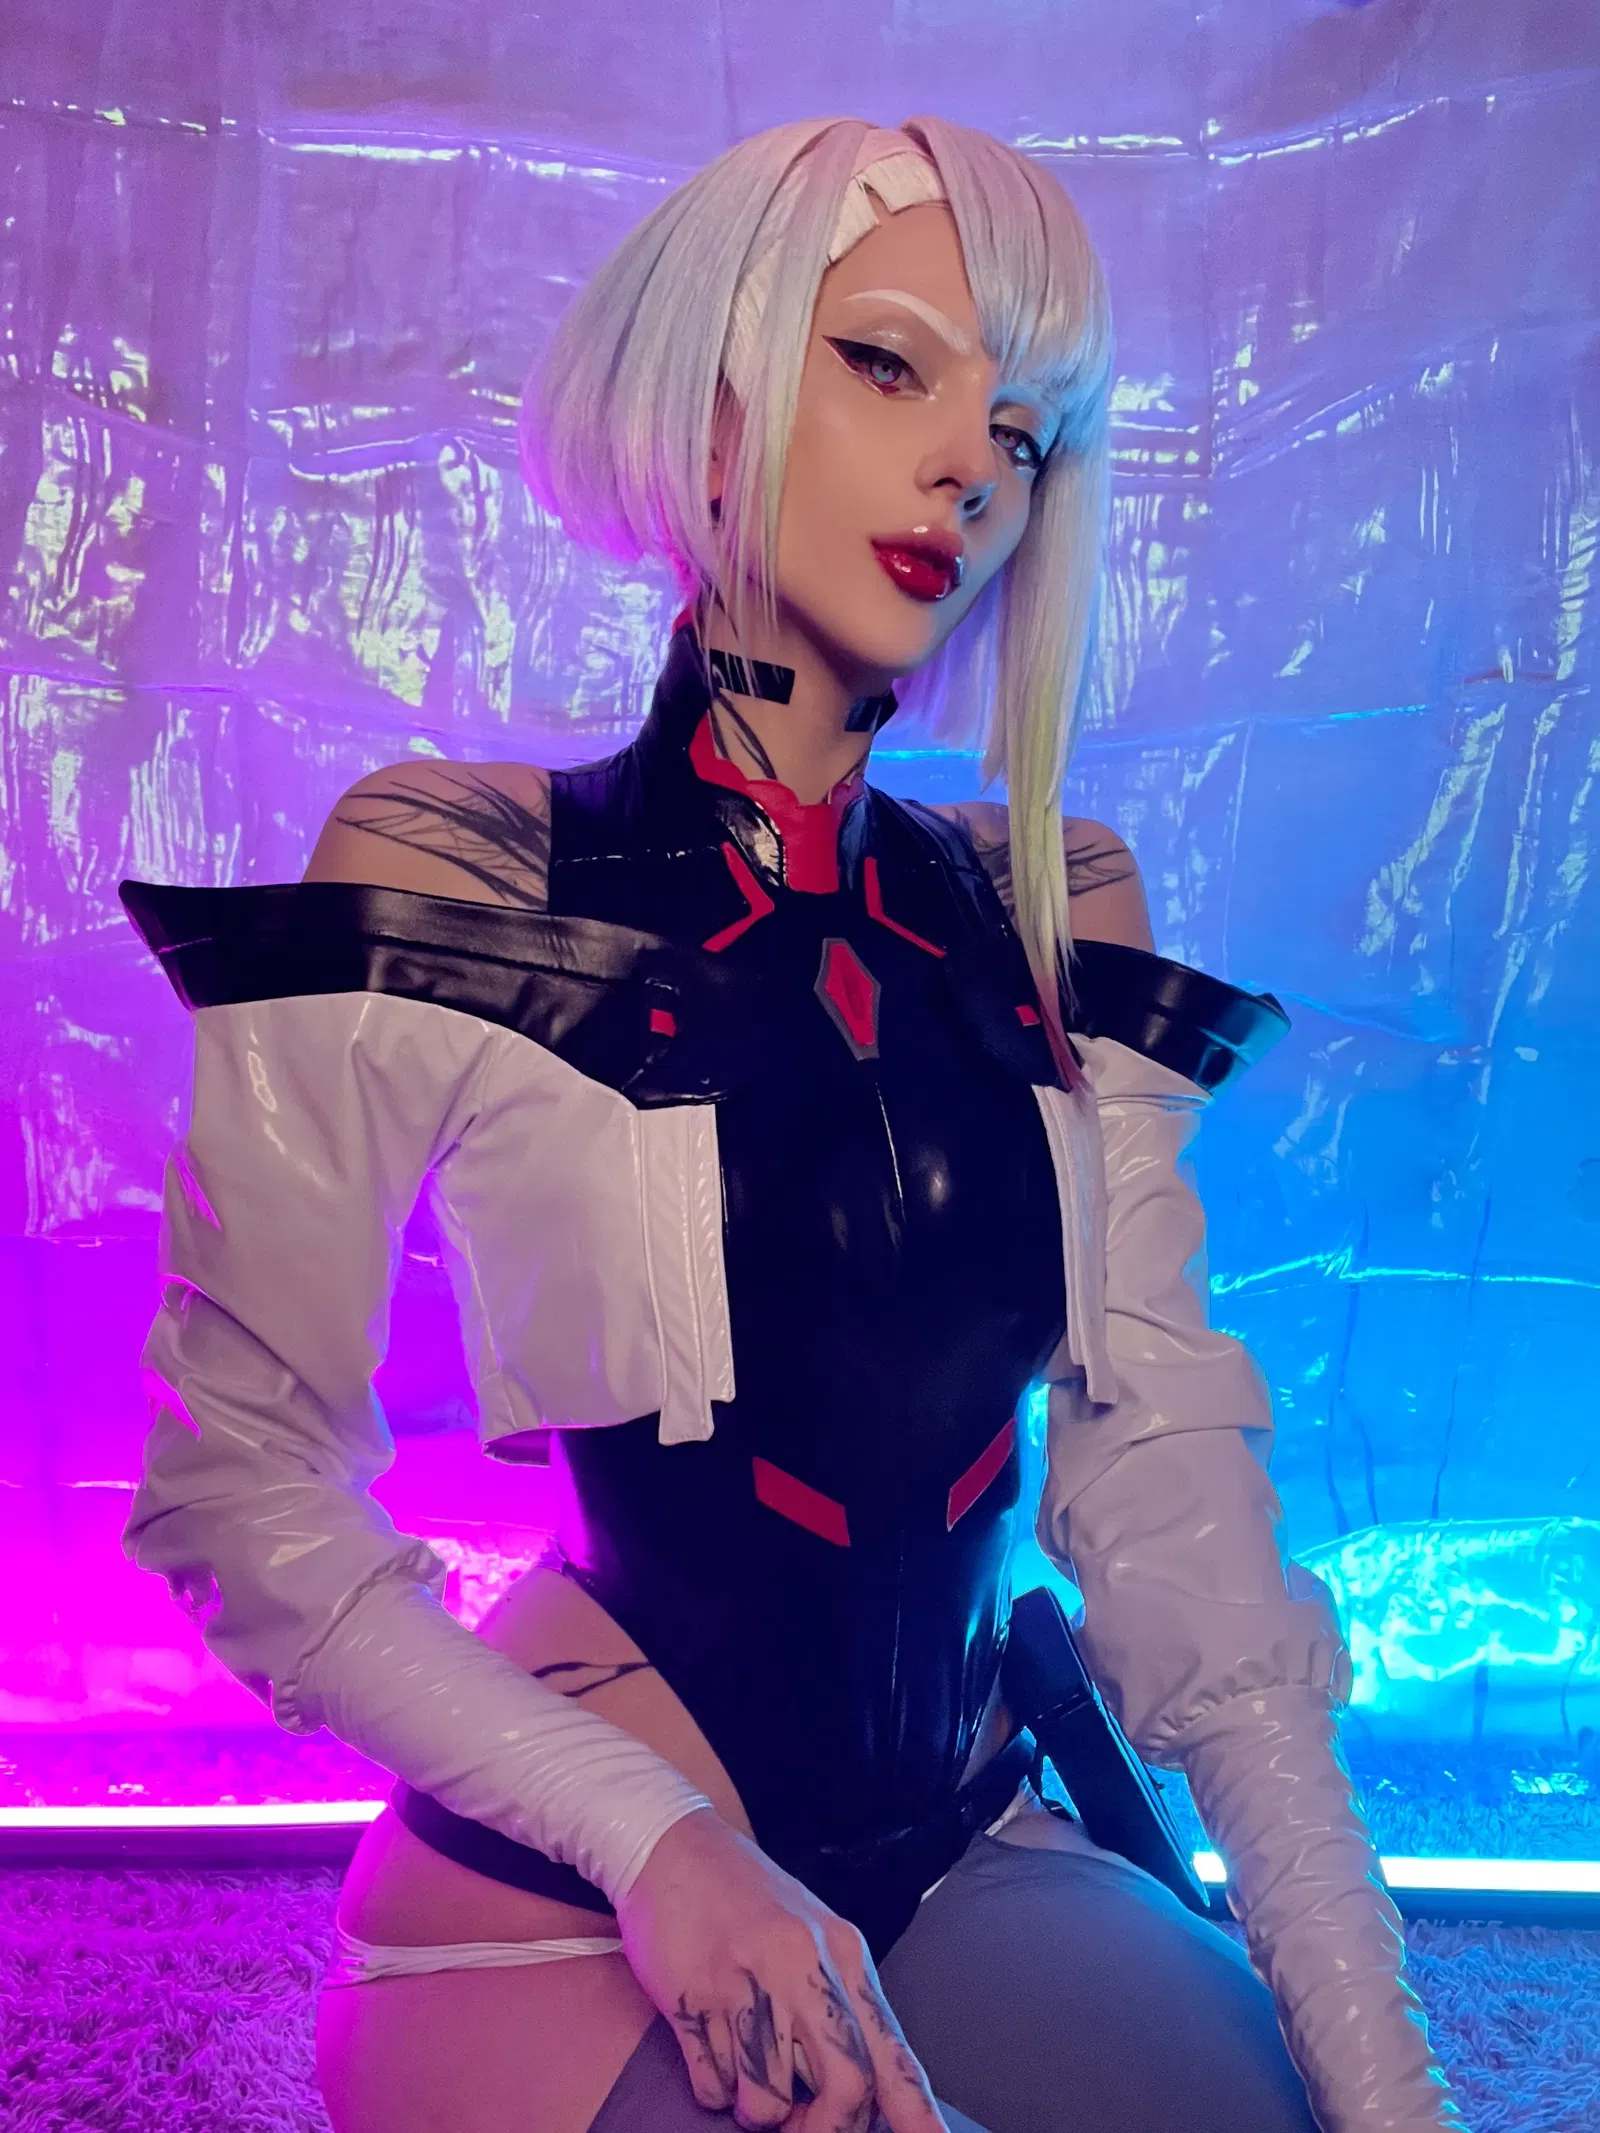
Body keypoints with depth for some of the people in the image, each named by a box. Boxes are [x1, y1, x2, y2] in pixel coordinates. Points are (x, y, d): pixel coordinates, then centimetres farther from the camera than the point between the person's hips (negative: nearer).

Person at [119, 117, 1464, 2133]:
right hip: (573, 1920, -3)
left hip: (967, 1867, 4)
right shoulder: (445, 884, -10)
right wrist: (659, 1838, -19)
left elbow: (1179, 1511, -3)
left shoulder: (1061, 923, 3)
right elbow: (235, 1475, -9)